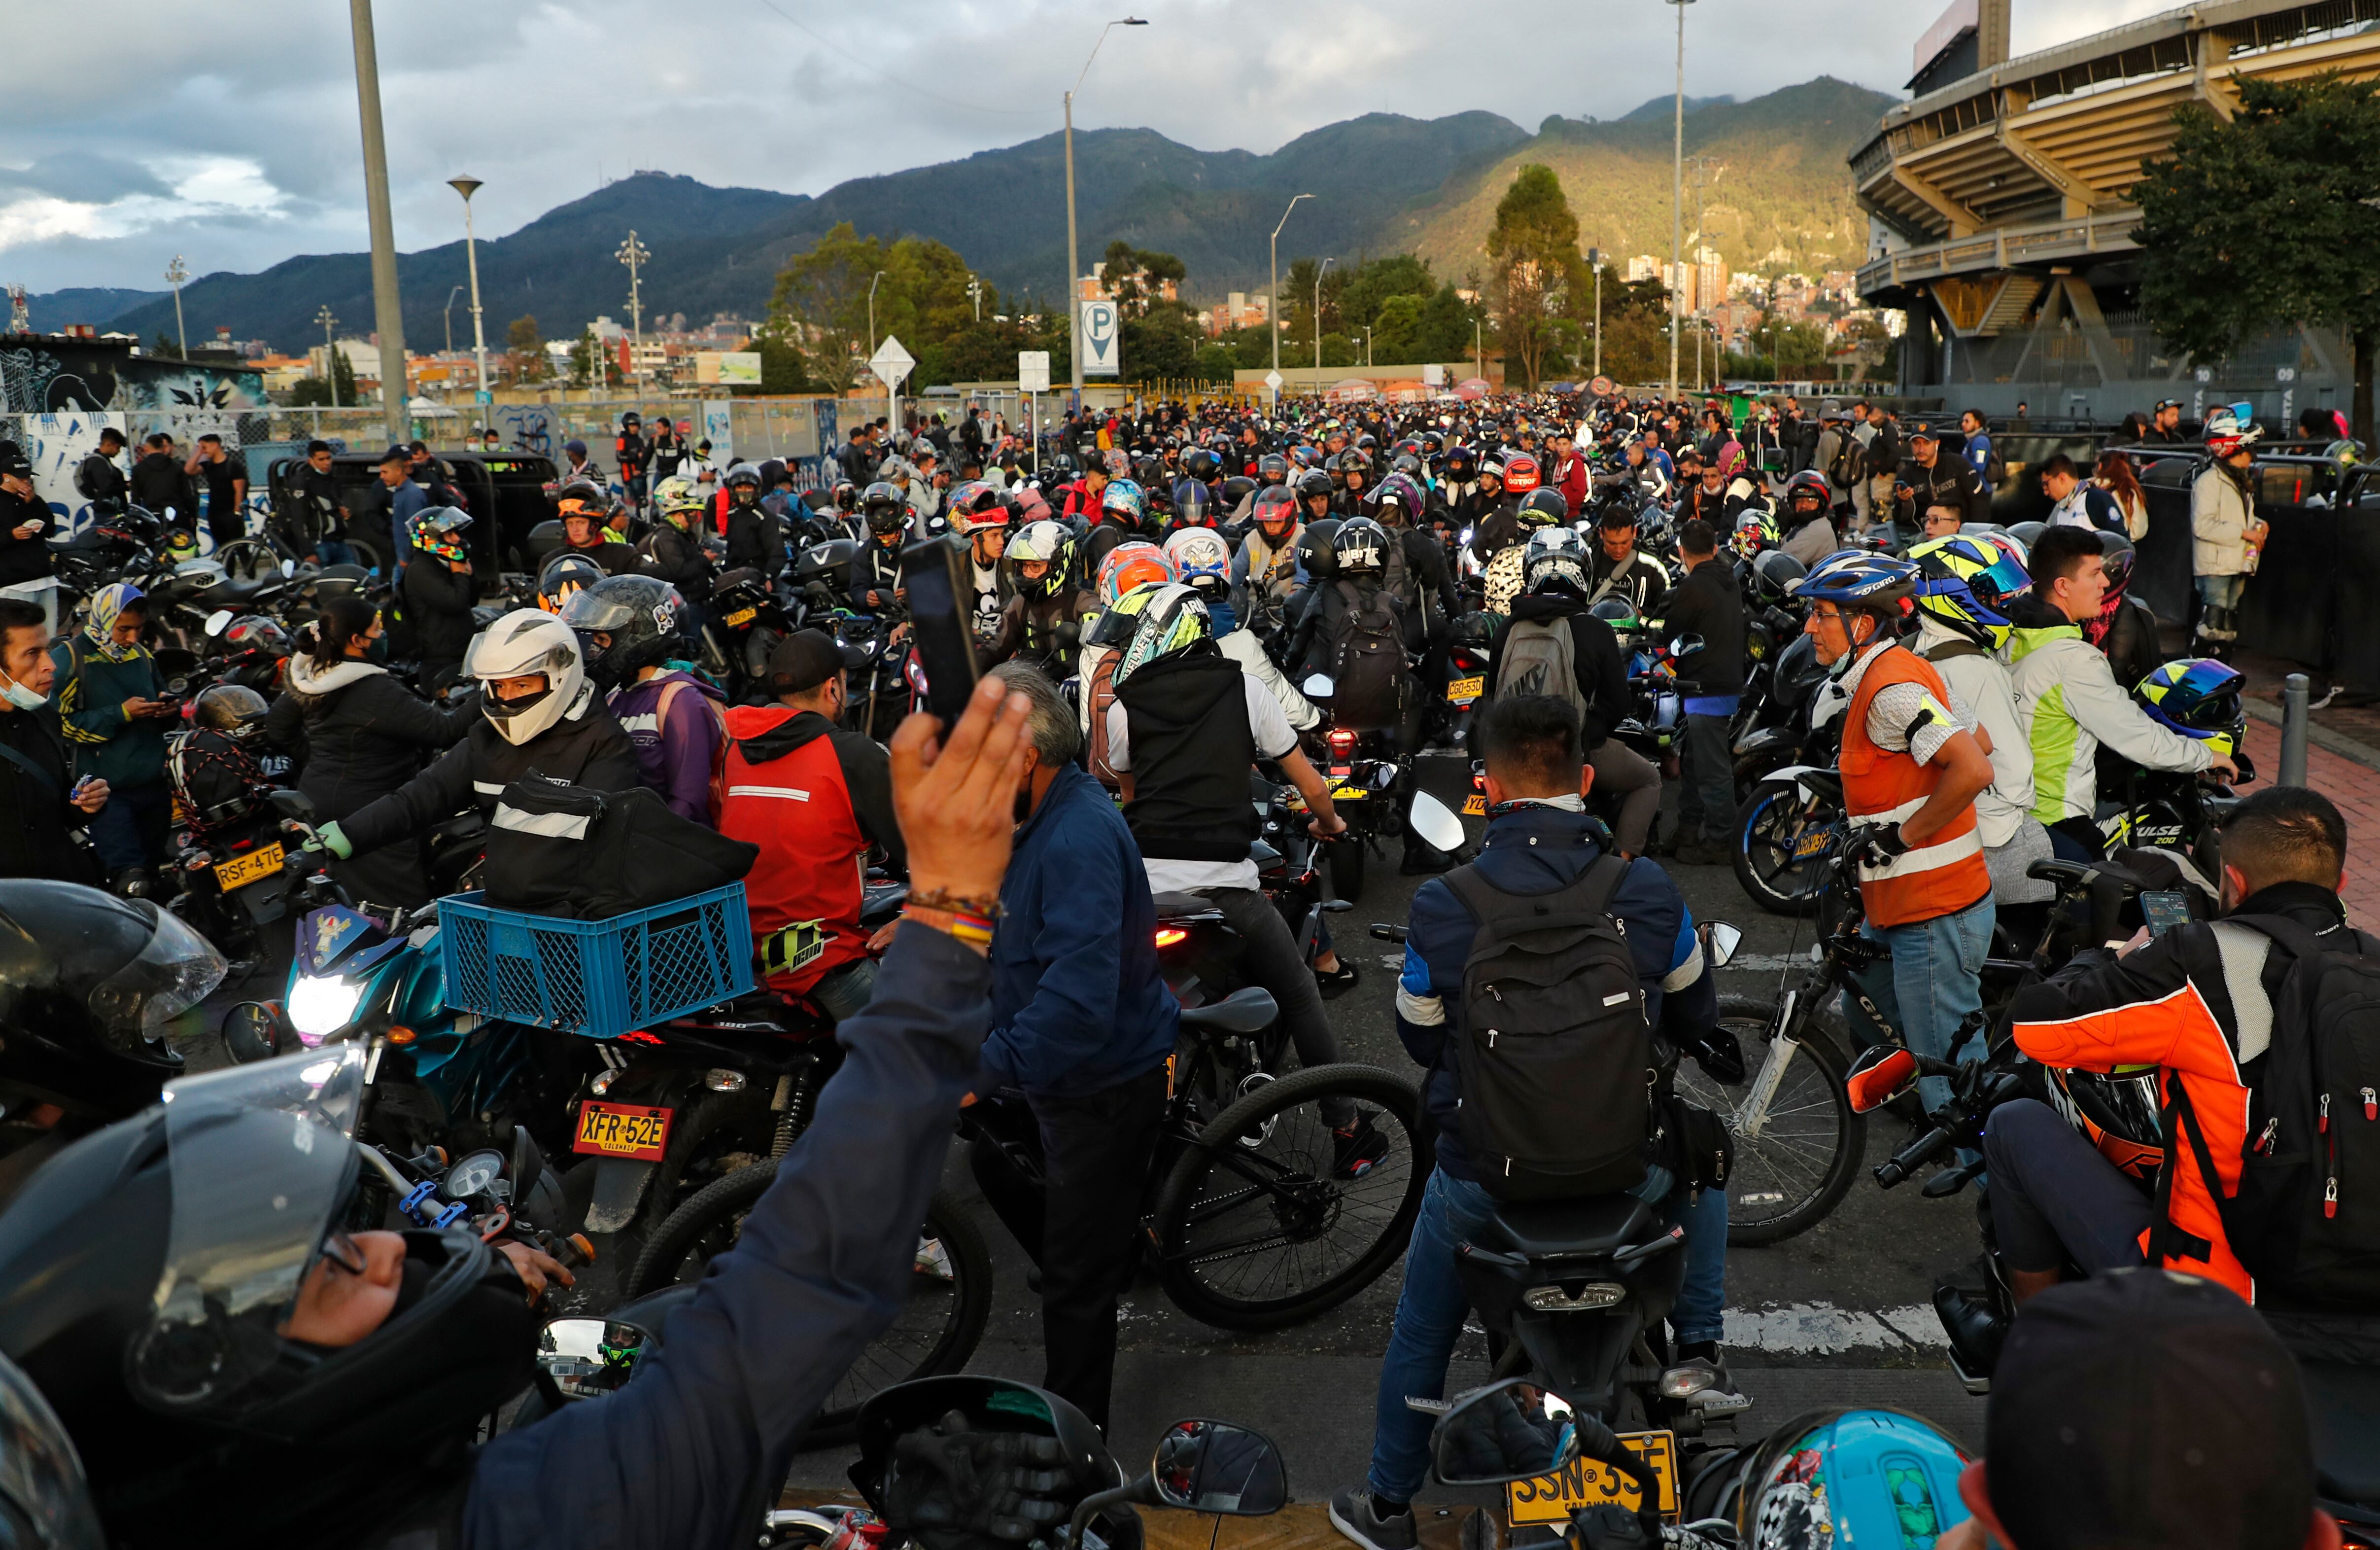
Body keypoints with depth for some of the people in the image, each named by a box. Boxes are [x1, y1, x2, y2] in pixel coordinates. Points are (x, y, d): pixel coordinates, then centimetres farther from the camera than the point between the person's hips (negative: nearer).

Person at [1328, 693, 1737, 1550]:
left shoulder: (1440, 907, -16)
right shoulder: (1650, 892, -11)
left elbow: (1419, 1039, -1)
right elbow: (1696, 1022, 6)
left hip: (1485, 1176, 0)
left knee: (1421, 1334, 23)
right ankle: (1698, 1351, 30)